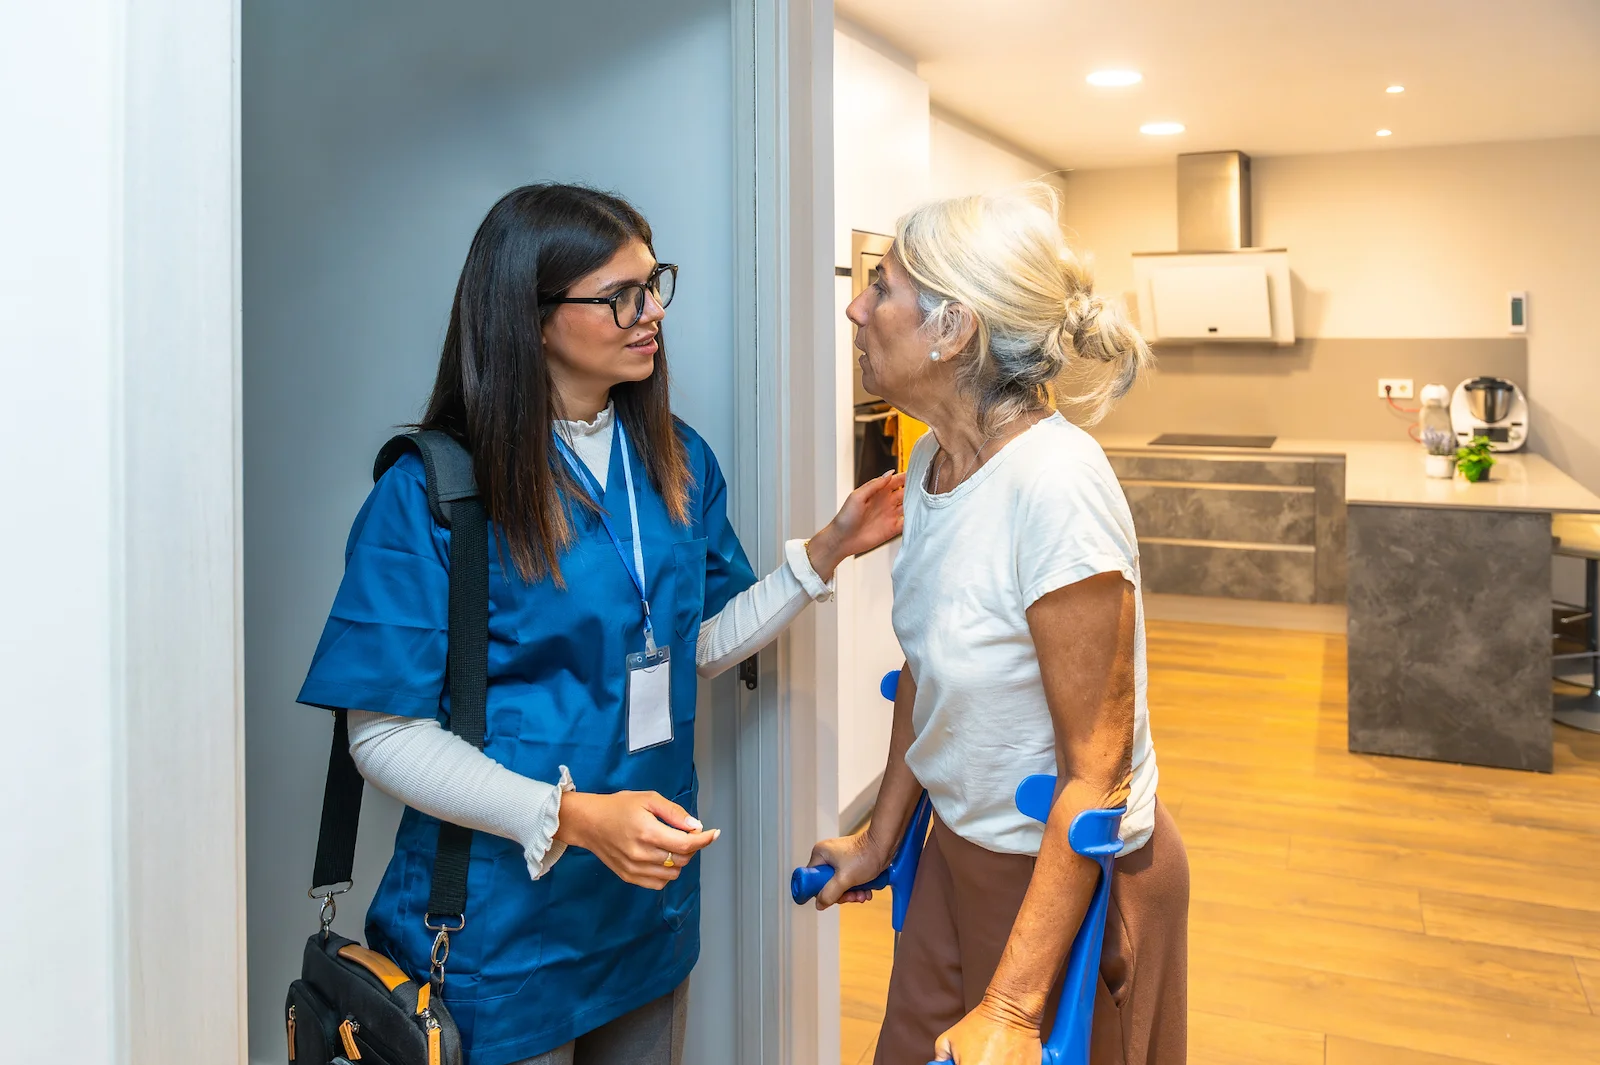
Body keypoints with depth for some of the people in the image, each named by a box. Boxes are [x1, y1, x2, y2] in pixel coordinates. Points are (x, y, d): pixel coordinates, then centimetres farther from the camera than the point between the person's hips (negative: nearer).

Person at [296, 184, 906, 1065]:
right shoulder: (431, 492, -17)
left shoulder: (677, 461, 2)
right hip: (502, 919, -6)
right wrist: (573, 817, -27)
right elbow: (388, 733, -17)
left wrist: (824, 552, 0)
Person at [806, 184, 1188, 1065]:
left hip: (1074, 875, -7)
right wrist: (880, 837, 15)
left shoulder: (1055, 482, -28)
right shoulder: (933, 461, -4)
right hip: (958, 851, 7)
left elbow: (1096, 774, -24)